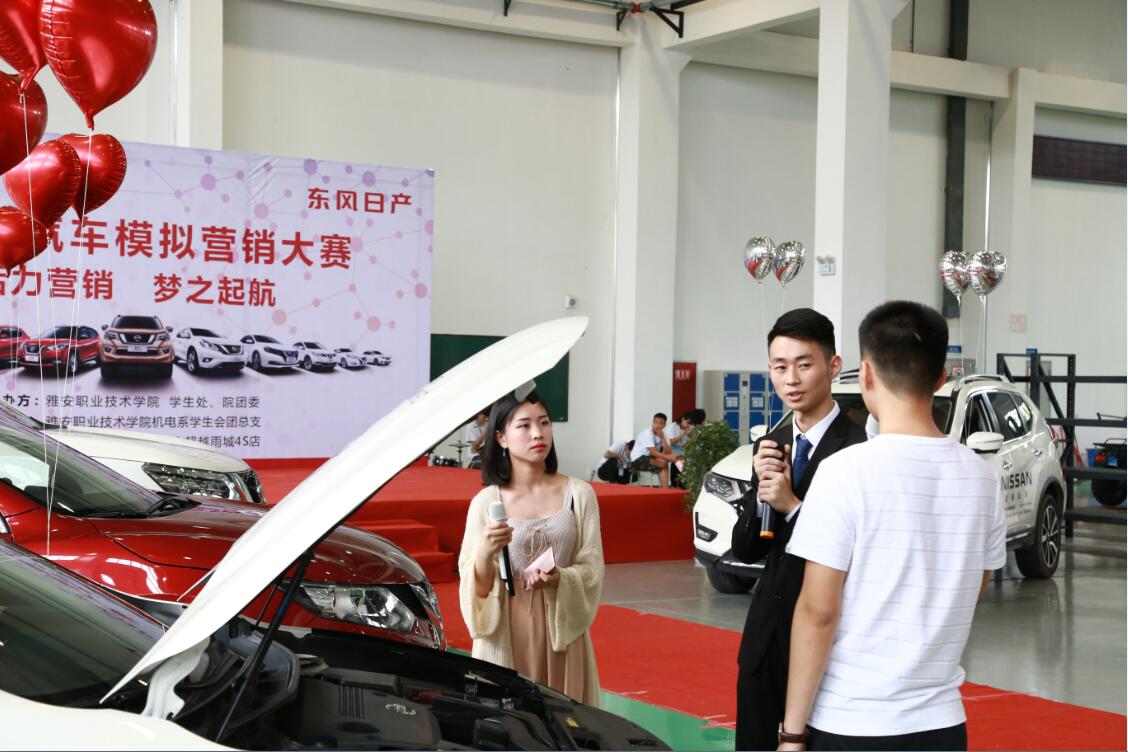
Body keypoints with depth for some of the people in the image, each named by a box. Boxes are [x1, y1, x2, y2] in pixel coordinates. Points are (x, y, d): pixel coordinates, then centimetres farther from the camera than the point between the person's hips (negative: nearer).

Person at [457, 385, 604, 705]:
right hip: (505, 634, -1)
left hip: (562, 631, 1)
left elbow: (592, 570, 3)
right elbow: (476, 587, 2)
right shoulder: (486, 502, 1)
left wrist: (558, 578, -17)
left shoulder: (578, 494, 3)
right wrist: (486, 551, -18)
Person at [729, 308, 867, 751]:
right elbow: (744, 551, 7)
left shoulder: (859, 450, -15)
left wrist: (792, 505, -21)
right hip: (766, 632, 7)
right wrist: (762, 490, -10)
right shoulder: (770, 445, 8)